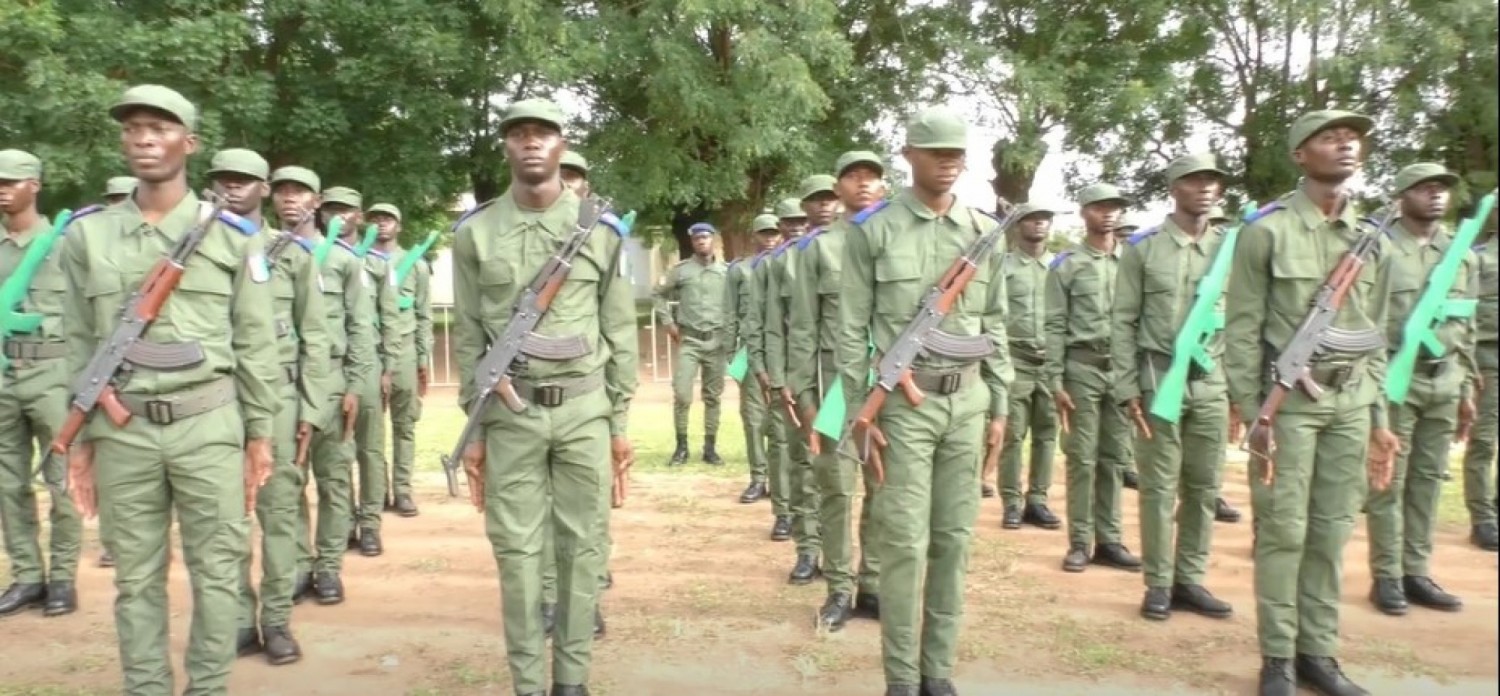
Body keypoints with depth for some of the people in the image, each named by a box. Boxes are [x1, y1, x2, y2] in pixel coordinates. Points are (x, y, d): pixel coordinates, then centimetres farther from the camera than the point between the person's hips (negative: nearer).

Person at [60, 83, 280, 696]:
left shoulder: (234, 235, 1)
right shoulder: (86, 235, 7)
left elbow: (255, 343, 3)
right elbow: (80, 345, 10)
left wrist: (260, 434, 1)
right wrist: (80, 439, 7)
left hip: (210, 425, -2)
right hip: (121, 430, 2)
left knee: (217, 571, 4)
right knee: (135, 577, 10)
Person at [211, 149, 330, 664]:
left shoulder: (293, 253, 6)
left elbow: (313, 336, 5)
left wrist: (310, 407, -1)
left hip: (277, 393, -1)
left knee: (278, 509, 3)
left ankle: (277, 621, 11)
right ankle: (239, 619, 16)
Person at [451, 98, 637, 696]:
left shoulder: (602, 230, 1)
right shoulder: (475, 232, 2)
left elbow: (620, 332, 4)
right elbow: (468, 337, 4)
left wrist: (620, 424, 2)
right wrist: (473, 429, 2)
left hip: (585, 409, 0)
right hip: (510, 413, 0)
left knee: (582, 545, 6)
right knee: (517, 550, 5)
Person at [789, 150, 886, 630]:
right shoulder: (817, 246, 6)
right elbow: (802, 327, 3)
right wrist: (803, 393, -3)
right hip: (836, 381, -2)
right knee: (836, 488, 3)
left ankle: (873, 586, 18)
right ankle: (839, 589, 14)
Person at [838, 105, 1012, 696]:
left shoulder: (985, 232, 8)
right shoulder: (872, 230, -3)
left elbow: (995, 325, 12)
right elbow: (851, 329, -3)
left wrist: (999, 406, 9)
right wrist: (858, 410, -6)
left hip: (968, 399, 4)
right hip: (904, 400, -4)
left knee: (955, 538, 9)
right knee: (904, 542, -2)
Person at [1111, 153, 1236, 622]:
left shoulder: (1233, 247, 9)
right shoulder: (1143, 248, 0)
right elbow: (1123, 322, -2)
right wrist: (1127, 388, -8)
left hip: (1212, 382, 3)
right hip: (1158, 380, -3)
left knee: (1204, 488, 9)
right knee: (1159, 488, 3)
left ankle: (1190, 580, 21)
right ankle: (1158, 584, 13)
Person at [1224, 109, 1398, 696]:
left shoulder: (1374, 241, 12)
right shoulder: (1266, 231, -6)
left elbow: (1376, 337, 16)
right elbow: (1242, 329, -8)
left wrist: (1379, 417, 11)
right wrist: (1251, 415, -12)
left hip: (1351, 403, 5)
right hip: (1287, 401, -5)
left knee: (1332, 534, 10)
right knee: (1283, 533, 0)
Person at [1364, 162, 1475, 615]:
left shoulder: (1463, 254, 13)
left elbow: (1467, 327, 17)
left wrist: (1467, 387, 14)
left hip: (1444, 382, 6)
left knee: (1429, 480, 9)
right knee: (1388, 481, 0)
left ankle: (1417, 572, 18)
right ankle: (1387, 576, 7)